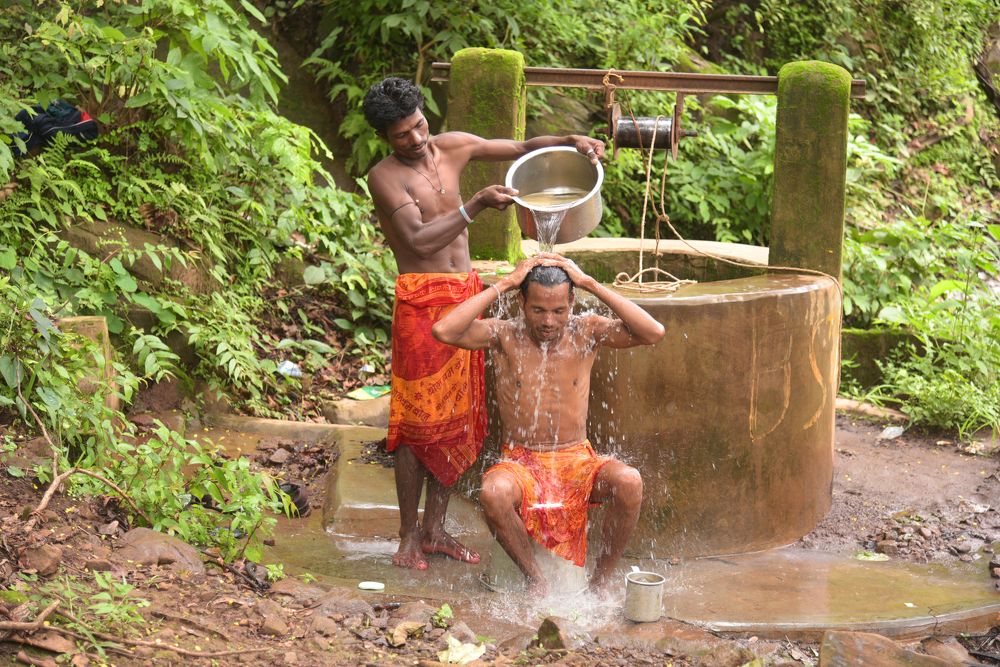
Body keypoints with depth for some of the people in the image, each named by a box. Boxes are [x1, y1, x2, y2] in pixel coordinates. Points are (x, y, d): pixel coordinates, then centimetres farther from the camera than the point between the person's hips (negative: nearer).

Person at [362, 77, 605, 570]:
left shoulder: (451, 147, 8)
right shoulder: (385, 177, -10)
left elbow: (522, 148, 13)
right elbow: (418, 239, -21)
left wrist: (570, 142, -4)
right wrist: (475, 207, -28)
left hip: (464, 295, 6)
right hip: (420, 301, -6)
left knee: (457, 418, 9)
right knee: (418, 421, -5)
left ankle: (434, 530, 17)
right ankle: (408, 537, 3)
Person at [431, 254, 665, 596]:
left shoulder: (587, 332, -2)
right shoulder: (504, 336, -5)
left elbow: (654, 332, -17)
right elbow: (443, 331, -23)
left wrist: (591, 284, -17)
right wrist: (503, 284, -18)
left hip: (578, 461, 1)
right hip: (520, 462, -1)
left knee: (629, 482, -30)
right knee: (493, 493, -36)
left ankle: (601, 580, -8)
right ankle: (534, 578, -10)